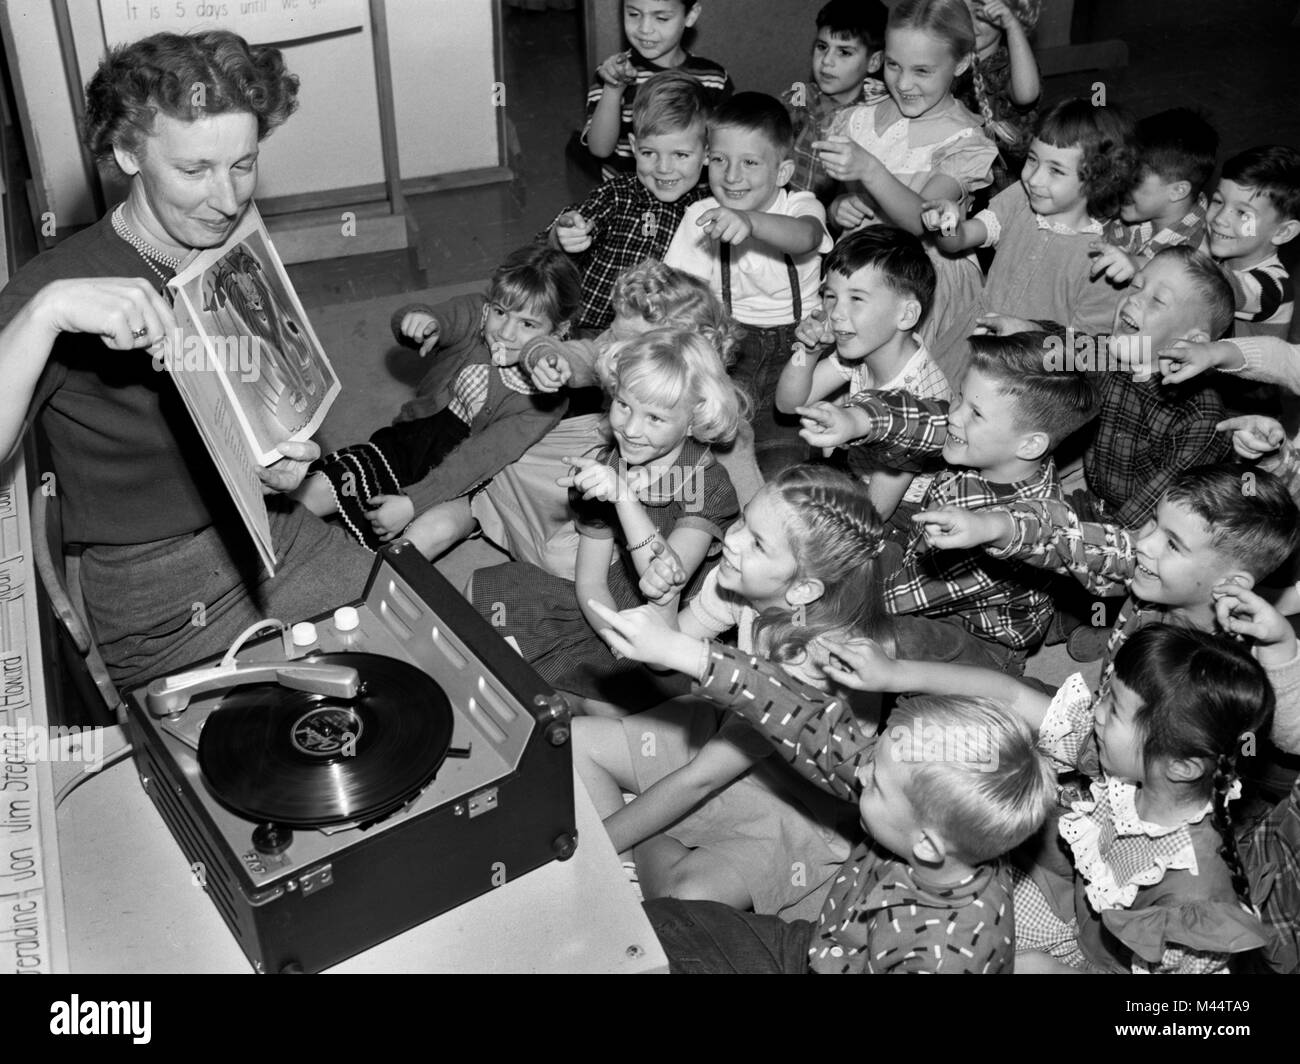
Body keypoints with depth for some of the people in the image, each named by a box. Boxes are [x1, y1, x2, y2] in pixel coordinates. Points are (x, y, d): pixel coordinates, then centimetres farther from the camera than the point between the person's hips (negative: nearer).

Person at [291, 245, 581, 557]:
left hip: (465, 483, -4)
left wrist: (411, 502, -29)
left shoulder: (547, 399, -19)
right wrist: (417, 317, -33)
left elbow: (481, 457, -24)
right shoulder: (473, 315, -8)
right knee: (308, 495, -11)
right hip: (411, 437, 4)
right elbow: (404, 326, -6)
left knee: (434, 531, -36)